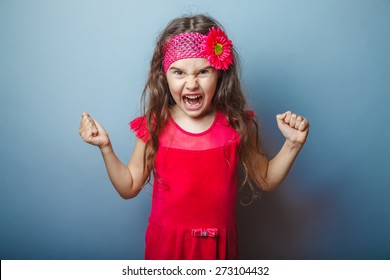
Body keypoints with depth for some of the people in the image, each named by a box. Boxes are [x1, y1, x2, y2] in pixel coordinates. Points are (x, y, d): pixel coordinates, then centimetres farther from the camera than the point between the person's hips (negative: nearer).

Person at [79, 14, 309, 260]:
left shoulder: (236, 124, -12)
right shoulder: (154, 126, -12)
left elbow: (264, 181, -1)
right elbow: (129, 188, -3)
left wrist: (293, 144, -14)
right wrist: (105, 147, -15)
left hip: (219, 242, 1)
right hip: (168, 242, 0)